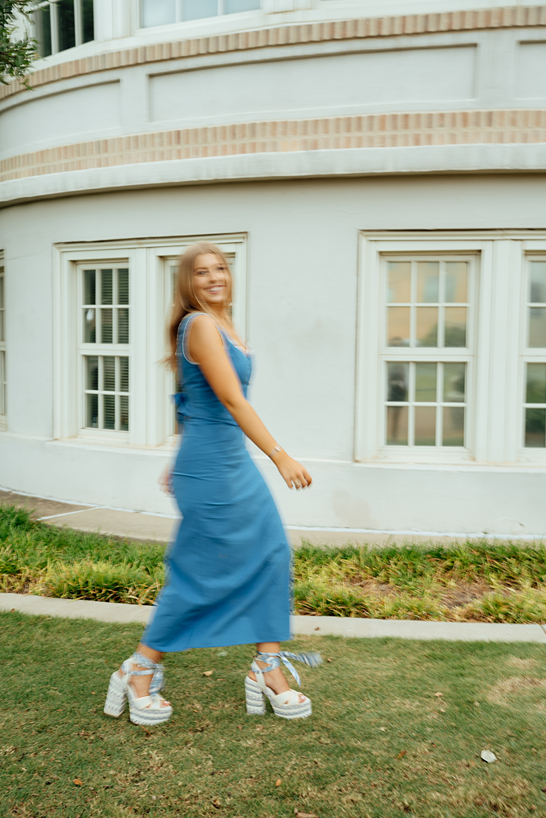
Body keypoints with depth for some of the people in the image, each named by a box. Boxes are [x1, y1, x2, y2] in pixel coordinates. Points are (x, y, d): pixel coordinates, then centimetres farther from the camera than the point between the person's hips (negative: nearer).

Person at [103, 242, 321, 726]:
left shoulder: (223, 324, 14)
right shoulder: (201, 325, -15)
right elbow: (232, 401, -24)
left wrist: (183, 465, 25)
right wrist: (280, 456, -28)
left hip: (234, 462, 10)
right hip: (210, 467, -9)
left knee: (271, 555, 8)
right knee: (202, 573, 0)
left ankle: (268, 669, 18)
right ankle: (139, 673, 18)